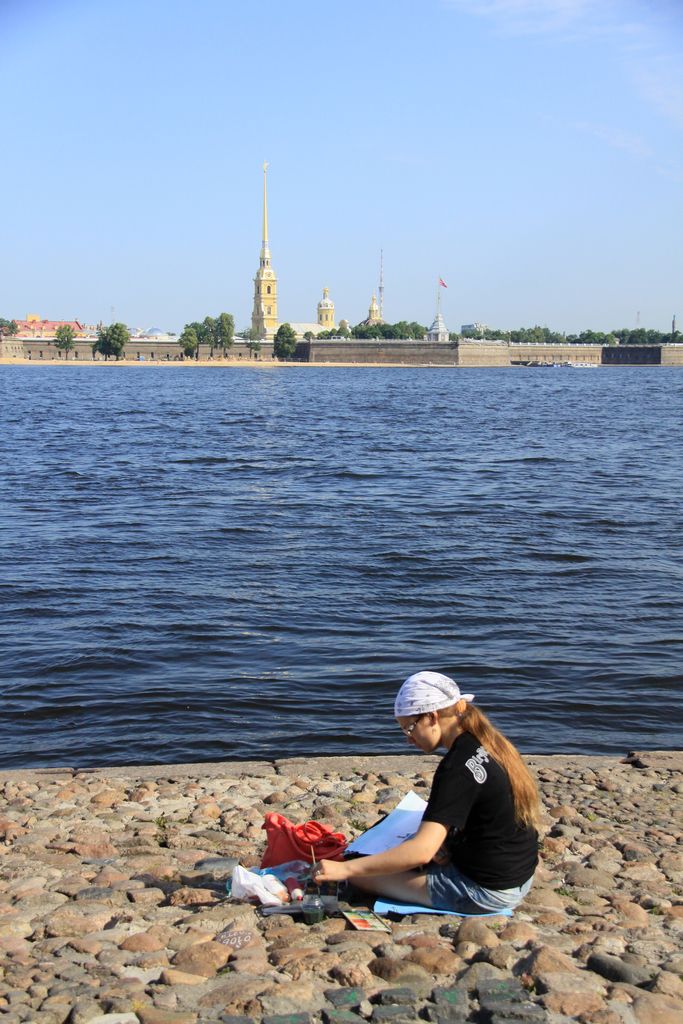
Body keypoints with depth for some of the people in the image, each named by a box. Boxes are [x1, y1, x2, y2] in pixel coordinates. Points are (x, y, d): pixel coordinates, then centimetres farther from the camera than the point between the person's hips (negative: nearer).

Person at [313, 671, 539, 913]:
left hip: (482, 892, -10)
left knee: (362, 874, -5)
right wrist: (444, 845, 1)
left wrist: (346, 868, -28)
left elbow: (421, 851, -30)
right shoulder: (489, 744, 3)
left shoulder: (458, 768, -24)